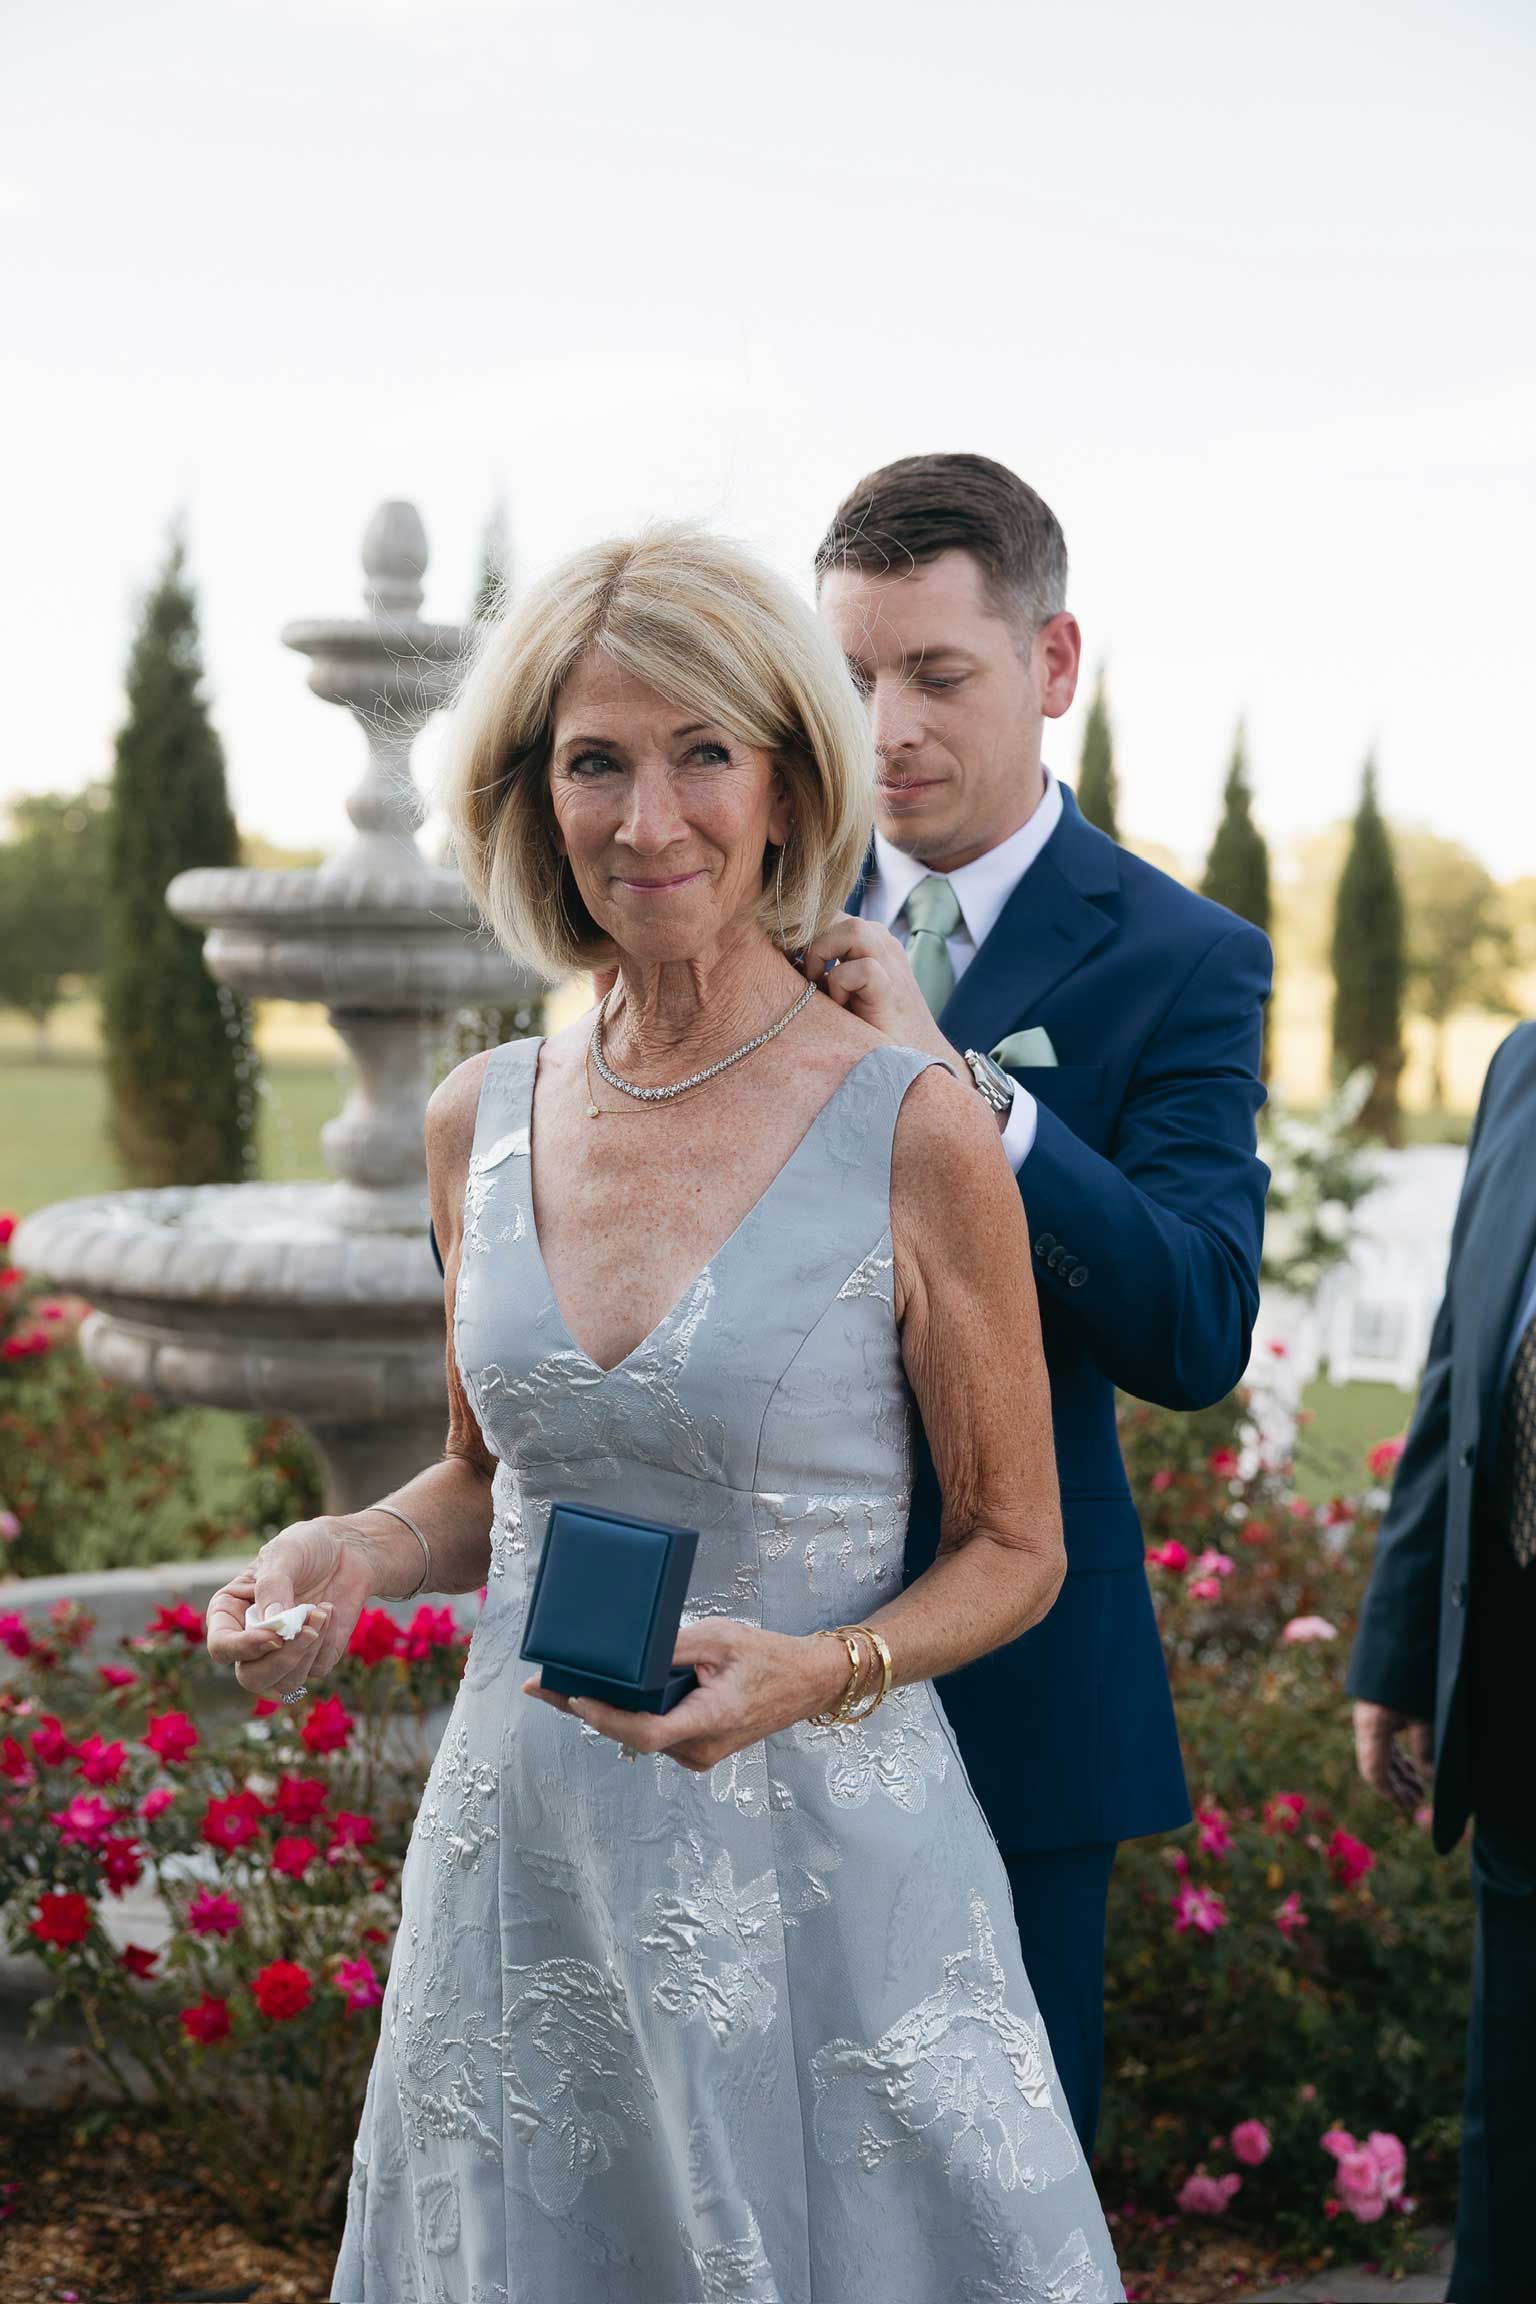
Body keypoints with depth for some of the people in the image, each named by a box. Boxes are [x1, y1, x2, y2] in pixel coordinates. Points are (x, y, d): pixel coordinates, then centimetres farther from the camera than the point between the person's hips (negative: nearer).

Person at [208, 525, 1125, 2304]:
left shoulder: (914, 1132, -12)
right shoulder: (480, 1119, 1)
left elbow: (1013, 1548, -3)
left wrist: (821, 1671, -20)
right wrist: (358, 1550, -5)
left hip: (819, 1864, -4)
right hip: (523, 1840, 4)